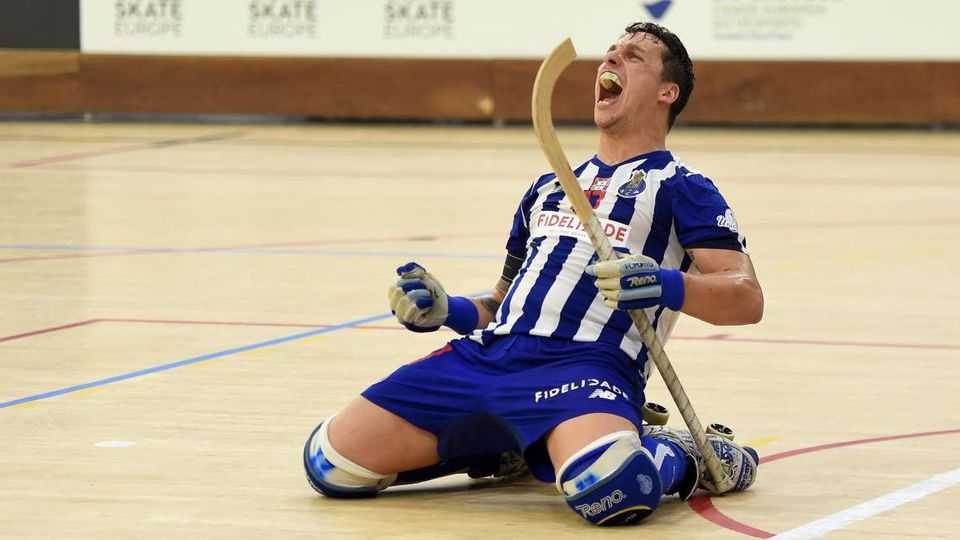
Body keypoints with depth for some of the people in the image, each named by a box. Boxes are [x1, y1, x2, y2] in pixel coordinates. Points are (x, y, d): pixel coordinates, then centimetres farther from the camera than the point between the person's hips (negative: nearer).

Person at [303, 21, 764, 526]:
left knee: (609, 489, -40)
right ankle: (500, 445, 15)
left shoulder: (681, 187, 9)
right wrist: (445, 311, 13)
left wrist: (668, 287, -21)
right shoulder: (548, 187, 29)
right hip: (486, 353, 6)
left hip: (586, 366, -6)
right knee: (331, 463, -6)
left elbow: (747, 299, -3)